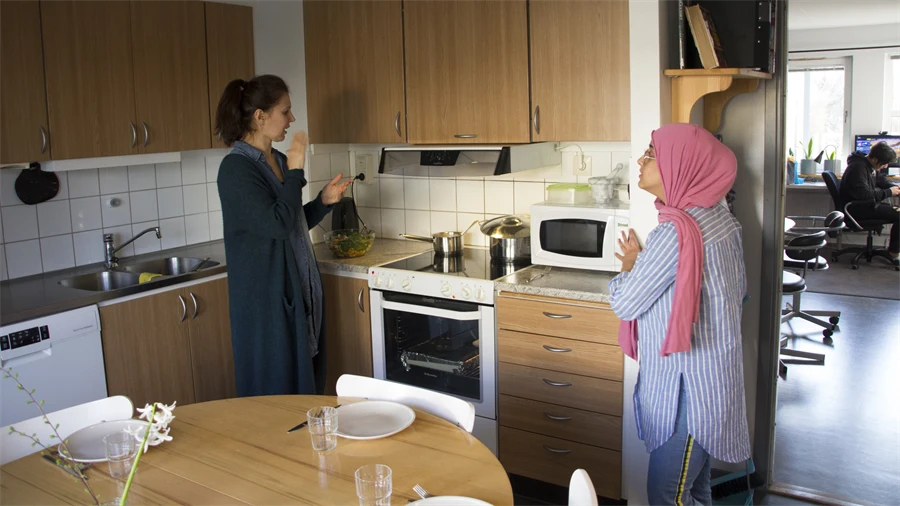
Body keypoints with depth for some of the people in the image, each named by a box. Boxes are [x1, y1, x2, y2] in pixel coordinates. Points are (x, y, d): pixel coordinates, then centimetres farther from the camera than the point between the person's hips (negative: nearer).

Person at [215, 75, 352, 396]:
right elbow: (278, 225, -24)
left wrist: (324, 201, 4)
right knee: (276, 389, 3)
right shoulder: (236, 168, -15)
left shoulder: (278, 161, 9)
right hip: (265, 296, -8)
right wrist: (295, 170, -17)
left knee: (307, 383, 15)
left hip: (299, 291, 8)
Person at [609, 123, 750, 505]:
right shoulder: (718, 217, 4)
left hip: (686, 384, -10)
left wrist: (629, 262, 3)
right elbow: (738, 289, 16)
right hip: (712, 375, 10)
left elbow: (624, 303, -19)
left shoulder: (675, 232, -25)